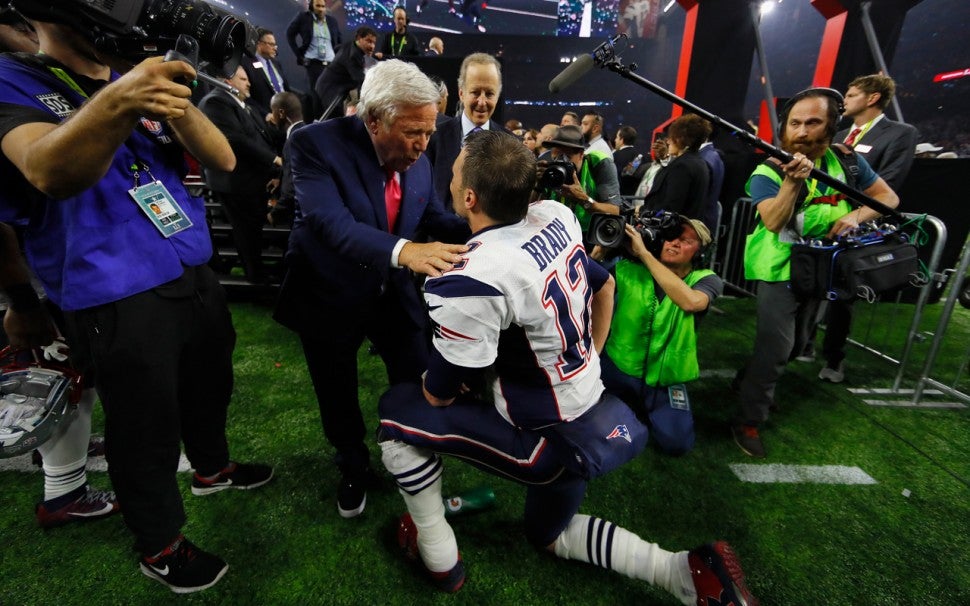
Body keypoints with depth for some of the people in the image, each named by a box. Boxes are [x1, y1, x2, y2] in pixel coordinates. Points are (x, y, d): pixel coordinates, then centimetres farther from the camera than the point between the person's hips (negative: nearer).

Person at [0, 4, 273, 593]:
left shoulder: (142, 79, 12)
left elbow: (224, 159, -3)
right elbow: (49, 173, -28)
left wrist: (177, 101, -21)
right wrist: (117, 103, -46)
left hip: (195, 274, 6)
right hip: (117, 299, -5)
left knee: (210, 385, 21)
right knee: (146, 430, 7)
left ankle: (213, 467, 48)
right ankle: (161, 546, 30)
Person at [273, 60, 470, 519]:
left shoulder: (419, 162, -6)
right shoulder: (316, 143, -22)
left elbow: (437, 219, 0)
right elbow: (332, 222, -36)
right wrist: (404, 251, -53)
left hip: (393, 293, 4)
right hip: (329, 297, -3)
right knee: (338, 398, 16)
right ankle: (354, 469, 46)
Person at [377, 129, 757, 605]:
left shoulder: (473, 281, -30)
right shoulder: (555, 217, -6)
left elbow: (440, 395, -15)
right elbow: (605, 286, 12)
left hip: (546, 441, -8)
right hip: (594, 413, 8)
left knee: (397, 407, 5)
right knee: (548, 534, 32)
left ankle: (438, 557, 19)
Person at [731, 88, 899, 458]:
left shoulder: (847, 161, -1)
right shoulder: (768, 172, -16)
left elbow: (888, 197, 6)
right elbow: (773, 222, -28)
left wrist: (855, 216, -14)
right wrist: (792, 181, -41)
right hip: (779, 270, -6)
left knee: (796, 344, 19)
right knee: (775, 348, -12)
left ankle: (749, 380, 40)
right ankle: (748, 421, 0)